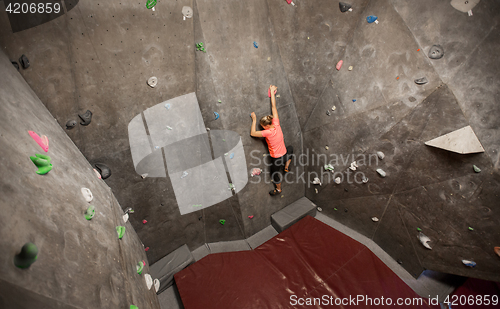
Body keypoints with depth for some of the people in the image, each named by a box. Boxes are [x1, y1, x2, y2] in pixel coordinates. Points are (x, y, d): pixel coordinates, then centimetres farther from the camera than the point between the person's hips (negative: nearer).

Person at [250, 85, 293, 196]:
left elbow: (253, 133, -23)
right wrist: (272, 92, 0)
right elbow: (273, 106, -8)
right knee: (290, 148, 42)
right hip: (284, 154, 6)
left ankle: (278, 189, 46)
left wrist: (254, 120, -17)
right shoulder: (276, 124, -14)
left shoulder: (268, 132, -29)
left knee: (275, 174, 22)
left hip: (276, 158, -5)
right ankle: (287, 166, 42)